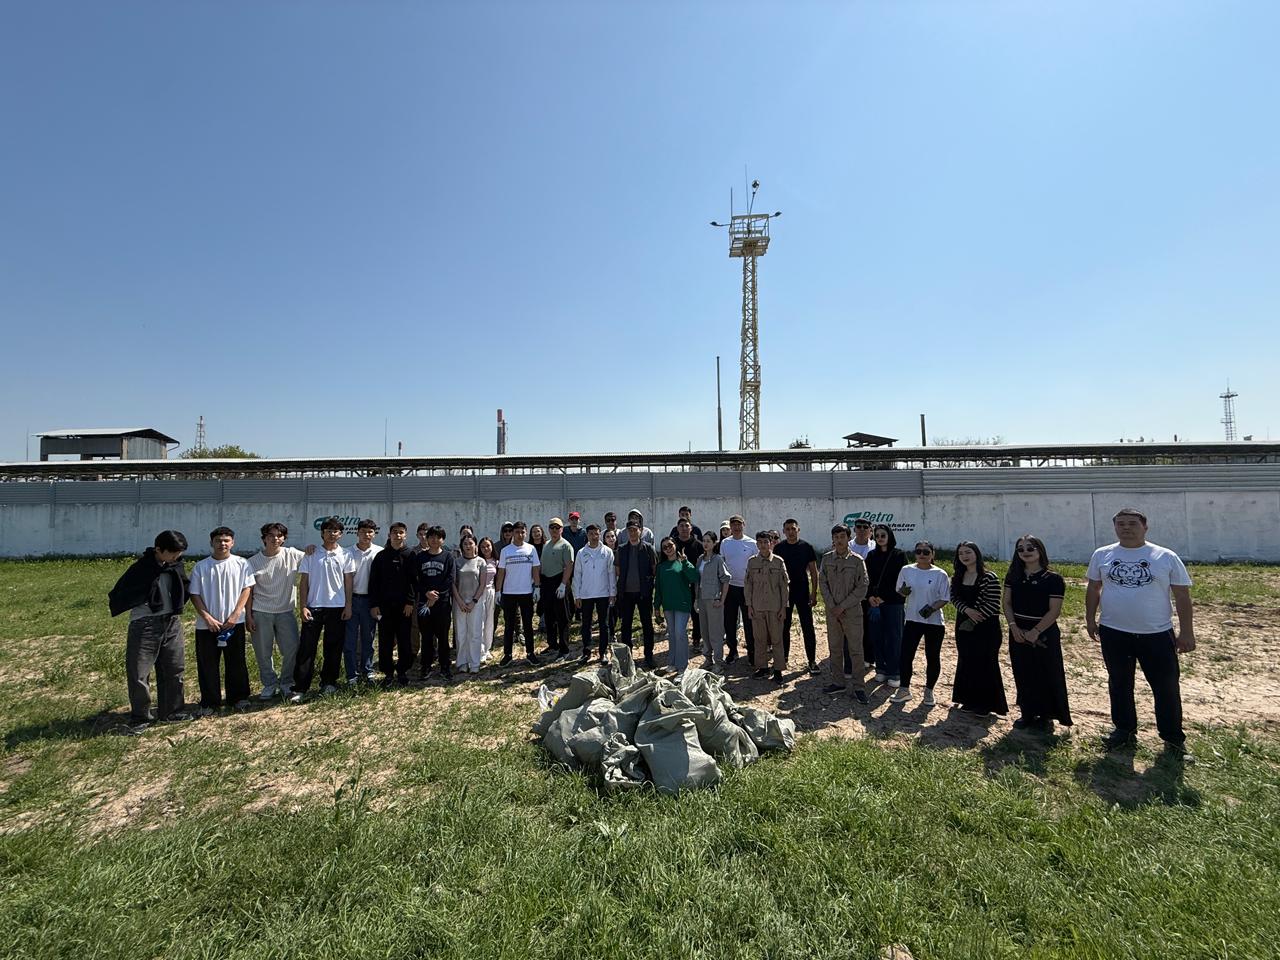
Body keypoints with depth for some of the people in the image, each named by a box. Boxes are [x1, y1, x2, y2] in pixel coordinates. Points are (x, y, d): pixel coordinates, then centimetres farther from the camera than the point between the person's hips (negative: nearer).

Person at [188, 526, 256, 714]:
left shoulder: (241, 564, 0)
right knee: (207, 665, 7)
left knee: (237, 663, 9)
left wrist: (235, 615, -10)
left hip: (234, 623, 0)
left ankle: (239, 696, 23)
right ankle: (209, 702, 20)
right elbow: (195, 595, 0)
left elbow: (246, 589, -2)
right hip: (206, 625, 1)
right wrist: (207, 618, -10)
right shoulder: (200, 567, 1)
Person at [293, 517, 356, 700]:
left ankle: (329, 682, 22)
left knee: (334, 647, 8)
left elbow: (349, 582, 3)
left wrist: (348, 606, -2)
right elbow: (303, 582, 3)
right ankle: (300, 688, 7)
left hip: (337, 607, 0)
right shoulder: (311, 555, 3)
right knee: (306, 647, 0)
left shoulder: (345, 555, 3)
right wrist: (303, 606, -5)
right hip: (313, 607, 0)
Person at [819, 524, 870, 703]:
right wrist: (832, 606, -7)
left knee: (855, 649, 2)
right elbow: (822, 583, 3)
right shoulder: (827, 558, 3)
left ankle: (859, 687, 12)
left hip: (852, 611, -3)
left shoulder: (857, 561, -6)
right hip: (832, 611, 3)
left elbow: (862, 588, -8)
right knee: (834, 648, 11)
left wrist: (842, 606, -12)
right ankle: (838, 682, 23)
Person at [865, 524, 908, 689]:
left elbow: (900, 581, -5)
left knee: (893, 637, 0)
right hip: (874, 602, 3)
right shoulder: (871, 555, 9)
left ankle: (894, 673, 9)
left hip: (893, 602, -3)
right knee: (877, 636, 6)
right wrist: (870, 597, -8)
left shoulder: (899, 555, -2)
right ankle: (881, 669, 19)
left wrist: (883, 598, -10)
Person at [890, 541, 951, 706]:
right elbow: (899, 591, 8)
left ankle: (929, 691, 28)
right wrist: (903, 592, -15)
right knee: (906, 654, 2)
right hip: (912, 619, 2)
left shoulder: (940, 574, -7)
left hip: (934, 621, -2)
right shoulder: (906, 570, 0)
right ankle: (904, 689, 17)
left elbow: (945, 598, -5)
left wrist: (932, 608, -22)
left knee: (932, 657, 10)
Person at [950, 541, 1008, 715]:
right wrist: (967, 610, -14)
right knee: (965, 662, 12)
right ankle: (970, 700, 25)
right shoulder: (957, 577, 6)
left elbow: (993, 604, -15)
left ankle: (985, 704, 16)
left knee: (984, 665, 2)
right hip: (963, 626, 6)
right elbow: (954, 598, 6)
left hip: (985, 627, -6)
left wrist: (973, 621, -16)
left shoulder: (989, 577, -12)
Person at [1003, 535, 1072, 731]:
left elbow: (1054, 611, -12)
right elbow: (1007, 603, 3)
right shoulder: (1013, 576, 4)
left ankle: (1046, 717, 19)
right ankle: (1027, 713, 25)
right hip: (1018, 634, 4)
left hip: (1044, 635, -4)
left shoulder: (1053, 579, -9)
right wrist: (1013, 626, -10)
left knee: (1047, 676, 4)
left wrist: (1035, 632, -17)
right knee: (1023, 675, 11)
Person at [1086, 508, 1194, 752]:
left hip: (1157, 634, -1)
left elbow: (1182, 595, -1)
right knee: (1119, 685, 14)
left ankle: (1173, 737, 27)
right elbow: (1093, 589, 9)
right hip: (1113, 633, 1)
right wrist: (1090, 619, 8)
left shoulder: (1166, 557, -3)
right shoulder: (1102, 555, 1)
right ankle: (1125, 729, 30)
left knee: (1166, 688, 9)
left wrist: (1186, 632, -3)